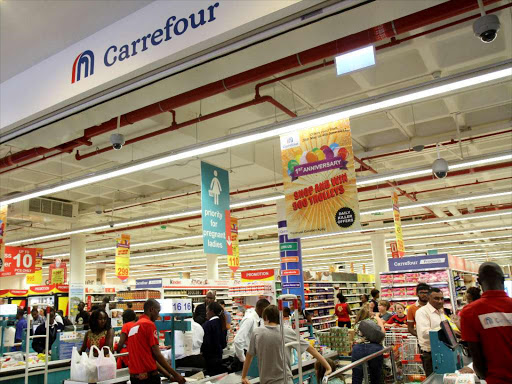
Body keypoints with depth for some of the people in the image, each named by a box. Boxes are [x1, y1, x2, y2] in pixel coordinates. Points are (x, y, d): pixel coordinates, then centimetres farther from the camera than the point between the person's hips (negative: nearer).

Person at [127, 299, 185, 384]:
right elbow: (157, 355, -13)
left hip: (134, 376, 8)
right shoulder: (149, 324, -11)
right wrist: (175, 374, -6)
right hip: (148, 376, -8)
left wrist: (169, 376, 14)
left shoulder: (133, 327, 14)